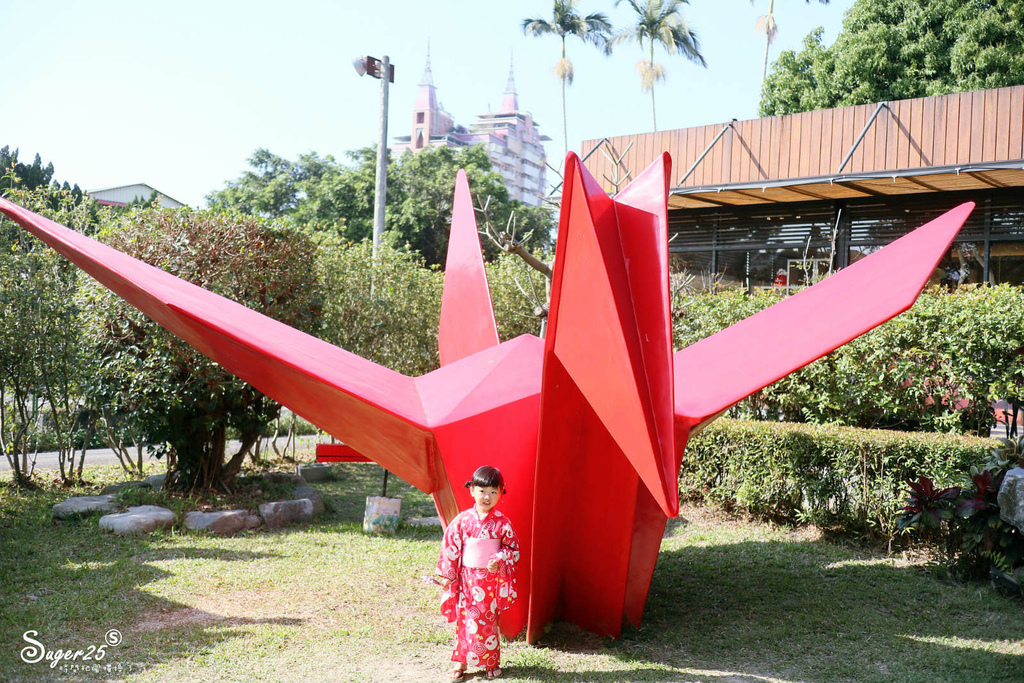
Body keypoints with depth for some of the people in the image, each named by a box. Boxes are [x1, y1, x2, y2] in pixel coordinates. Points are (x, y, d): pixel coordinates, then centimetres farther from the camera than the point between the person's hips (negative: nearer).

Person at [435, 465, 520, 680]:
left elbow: (513, 548, 2)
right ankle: (461, 662, 17)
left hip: (492, 579, -1)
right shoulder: (462, 520, -3)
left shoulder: (501, 522, -5)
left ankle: (491, 662, 21)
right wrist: (446, 575, 3)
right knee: (465, 618, 5)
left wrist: (499, 561, -15)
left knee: (488, 619, 6)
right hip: (467, 578, 1)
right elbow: (450, 547, 3)